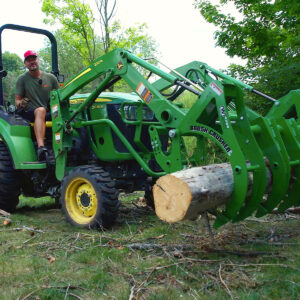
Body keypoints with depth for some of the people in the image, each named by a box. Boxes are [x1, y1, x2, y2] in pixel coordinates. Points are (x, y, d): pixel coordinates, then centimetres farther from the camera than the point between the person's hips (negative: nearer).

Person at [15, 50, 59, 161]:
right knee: (41, 110, -40)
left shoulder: (50, 77, 14)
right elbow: (17, 100, 7)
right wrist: (21, 104, -17)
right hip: (30, 113, -3)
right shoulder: (22, 79, 9)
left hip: (50, 114, 3)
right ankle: (41, 147, -56)